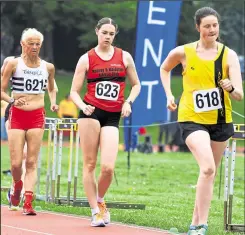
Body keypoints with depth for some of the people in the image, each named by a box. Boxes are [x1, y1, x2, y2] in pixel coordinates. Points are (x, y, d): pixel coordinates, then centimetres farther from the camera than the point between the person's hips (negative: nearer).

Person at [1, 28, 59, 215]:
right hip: (17, 115, -2)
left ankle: (28, 203, -7)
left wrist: (53, 102, 5)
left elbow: (51, 89, 25)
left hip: (37, 116, 2)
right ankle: (18, 186, 28)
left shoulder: (48, 67, 7)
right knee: (16, 163, -5)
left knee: (32, 162, -5)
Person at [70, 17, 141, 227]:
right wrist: (83, 106, -17)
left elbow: (136, 85, 17)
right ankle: (95, 211, 7)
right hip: (91, 113, -1)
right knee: (90, 164, -2)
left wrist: (128, 102, -1)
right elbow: (74, 91, 2)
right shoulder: (87, 59, 3)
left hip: (113, 116, 1)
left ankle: (100, 201, 17)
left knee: (108, 168, -11)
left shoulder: (124, 57, 9)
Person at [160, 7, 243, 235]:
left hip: (220, 120, 3)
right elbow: (164, 69, 17)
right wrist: (169, 95, 8)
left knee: (209, 173, 11)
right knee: (208, 168, -22)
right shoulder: (183, 52, -5)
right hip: (192, 119, -3)